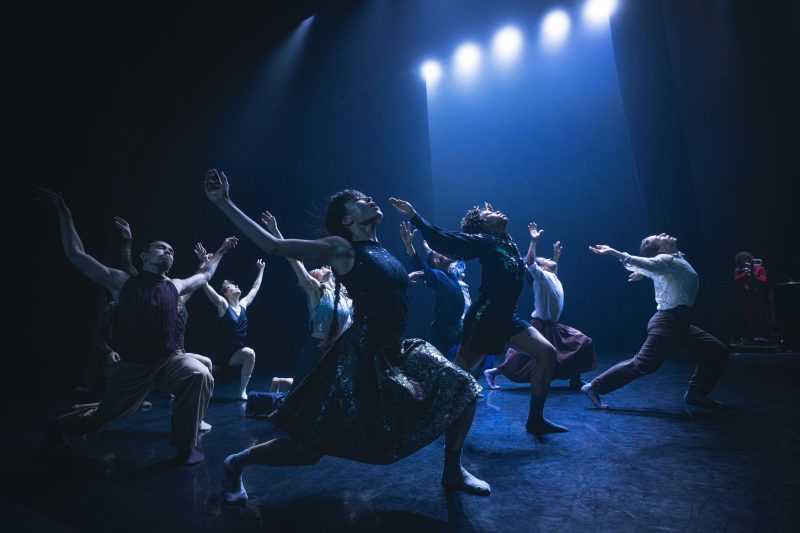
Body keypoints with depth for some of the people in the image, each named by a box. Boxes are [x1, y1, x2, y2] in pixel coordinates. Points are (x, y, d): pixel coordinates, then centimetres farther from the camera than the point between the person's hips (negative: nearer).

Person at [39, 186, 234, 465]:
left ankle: (185, 444, -14)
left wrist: (221, 251, 29)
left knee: (200, 375, -30)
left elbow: (205, 275, 22)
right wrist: (64, 212, -4)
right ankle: (58, 424, 53)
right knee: (99, 417, 16)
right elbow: (76, 254, -3)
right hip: (132, 366, -1)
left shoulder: (175, 287, 3)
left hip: (168, 360, 2)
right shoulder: (123, 282, -5)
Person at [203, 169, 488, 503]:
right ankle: (236, 462, 24)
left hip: (395, 353, 8)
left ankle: (453, 472, 25)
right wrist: (223, 203, -15)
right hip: (362, 357, -7)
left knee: (463, 388, 6)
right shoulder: (342, 249, -10)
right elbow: (273, 246, -13)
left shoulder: (381, 252, 10)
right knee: (311, 446, -1)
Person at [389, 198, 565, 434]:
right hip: (484, 317, -8)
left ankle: (535, 420, 9)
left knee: (547, 353, 3)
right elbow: (444, 239, -17)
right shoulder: (483, 240, -8)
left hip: (507, 317, 8)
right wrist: (414, 216, -23)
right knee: (460, 372, -2)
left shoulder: (507, 240, 13)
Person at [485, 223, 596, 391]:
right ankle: (493, 372, 6)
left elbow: (553, 268, 40)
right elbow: (529, 262, -30)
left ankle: (575, 380, 15)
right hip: (541, 326, -9)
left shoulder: (553, 277, 13)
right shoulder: (541, 276, -11)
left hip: (553, 326, 9)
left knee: (583, 343, 9)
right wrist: (534, 241, -32)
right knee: (523, 358, -7)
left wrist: (556, 255, 34)